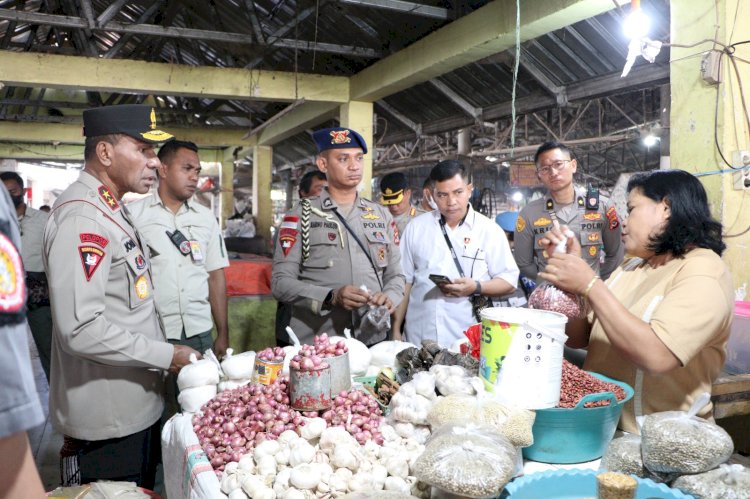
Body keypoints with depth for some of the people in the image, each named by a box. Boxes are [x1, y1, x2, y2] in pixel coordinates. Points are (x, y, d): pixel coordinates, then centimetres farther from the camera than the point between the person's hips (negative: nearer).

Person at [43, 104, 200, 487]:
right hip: (107, 420, -10)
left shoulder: (111, 210, 10)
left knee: (143, 491, 22)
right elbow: (82, 329, -29)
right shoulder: (81, 217, -22)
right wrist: (166, 356, -20)